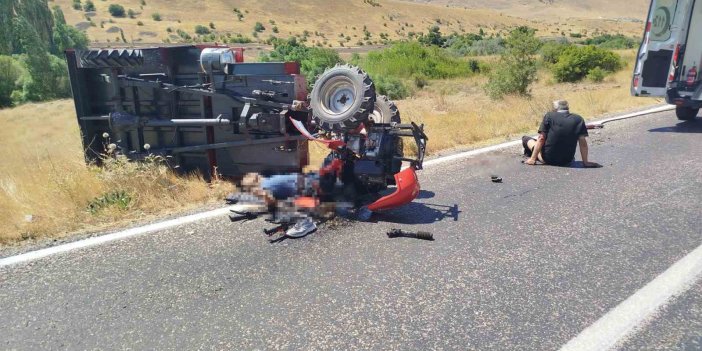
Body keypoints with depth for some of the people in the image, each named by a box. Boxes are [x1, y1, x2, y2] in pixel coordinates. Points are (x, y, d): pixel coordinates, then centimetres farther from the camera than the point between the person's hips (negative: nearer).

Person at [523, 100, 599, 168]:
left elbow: (541, 139, -10)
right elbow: (583, 143, -3)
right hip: (567, 161, 3)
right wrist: (585, 162, 3)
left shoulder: (549, 116, -7)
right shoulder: (579, 119, 0)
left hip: (548, 159, -3)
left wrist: (533, 159, -8)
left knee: (526, 139, 17)